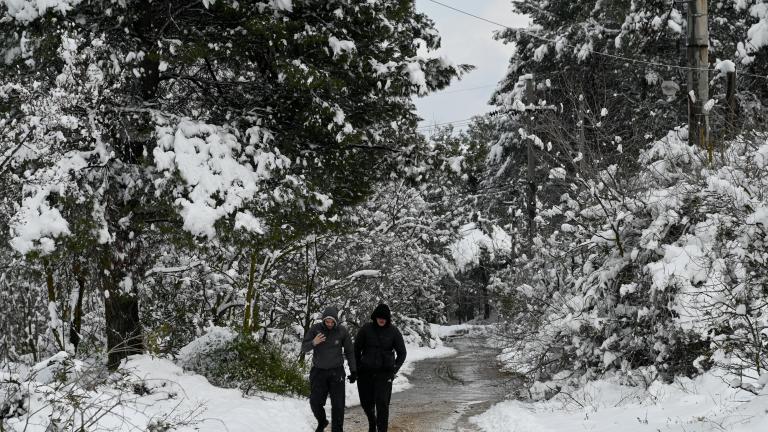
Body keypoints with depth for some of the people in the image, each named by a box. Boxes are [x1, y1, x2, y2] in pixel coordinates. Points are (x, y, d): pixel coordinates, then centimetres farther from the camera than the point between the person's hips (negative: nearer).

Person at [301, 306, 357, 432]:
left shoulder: (342, 331, -7)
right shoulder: (316, 329, -8)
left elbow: (349, 352, 4)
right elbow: (304, 348, -5)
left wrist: (353, 371, 3)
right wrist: (313, 343, -27)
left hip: (336, 372, -1)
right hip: (318, 371, 1)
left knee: (338, 405, -2)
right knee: (315, 402, 1)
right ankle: (322, 422, 29)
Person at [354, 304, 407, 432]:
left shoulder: (393, 331, -4)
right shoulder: (366, 329, -3)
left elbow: (402, 353, 6)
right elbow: (356, 349, 6)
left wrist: (394, 370, -1)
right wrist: (357, 368, 3)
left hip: (384, 373, -2)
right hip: (366, 372, 2)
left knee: (382, 403, -12)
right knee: (366, 402, 9)